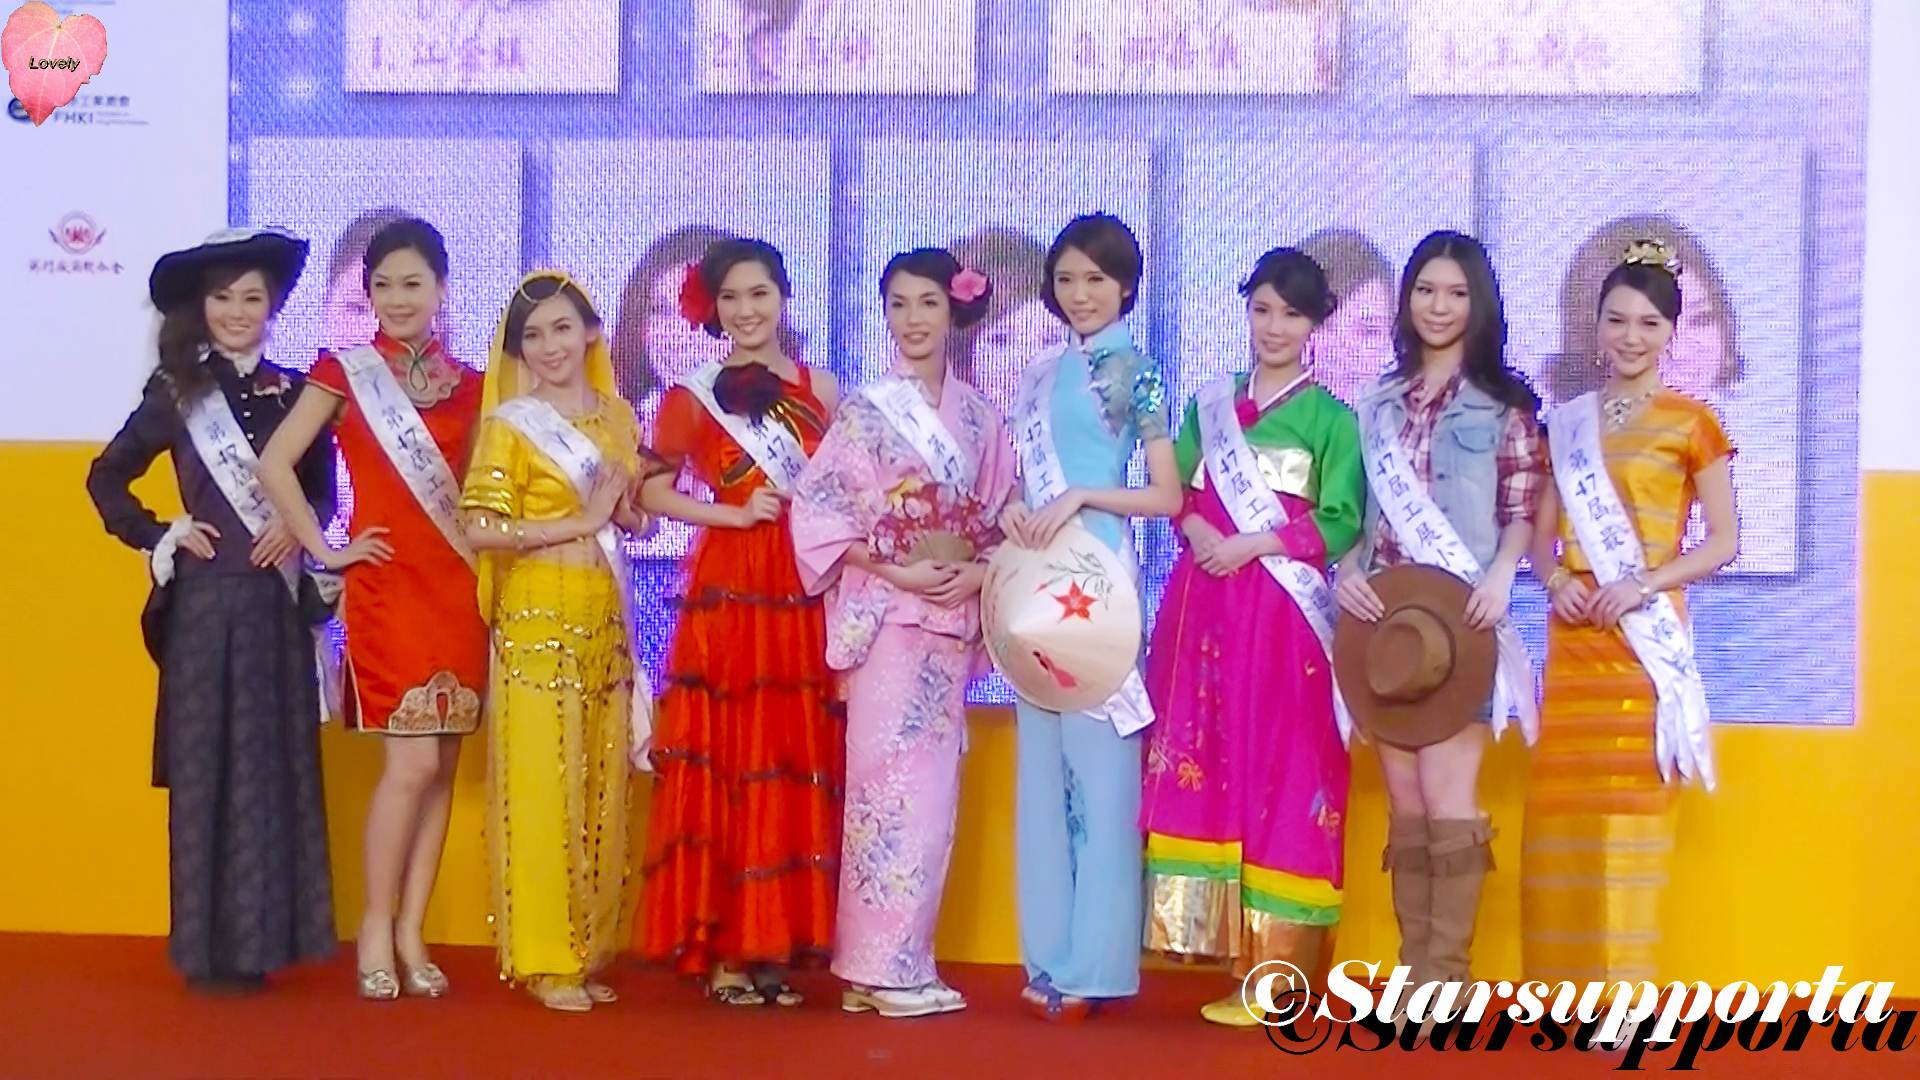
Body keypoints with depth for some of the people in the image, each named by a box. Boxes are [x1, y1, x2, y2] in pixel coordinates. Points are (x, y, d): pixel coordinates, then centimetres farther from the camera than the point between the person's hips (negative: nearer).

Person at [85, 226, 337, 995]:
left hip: (276, 602, 2)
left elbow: (322, 492, 13)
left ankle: (261, 937, 13)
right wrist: (157, 537, -4)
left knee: (274, 764, 4)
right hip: (204, 602, -2)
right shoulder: (175, 393, 1)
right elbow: (105, 477, 7)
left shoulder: (295, 393, 7)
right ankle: (209, 945, 7)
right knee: (206, 767, 0)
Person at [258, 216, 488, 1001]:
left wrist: (490, 558, 1)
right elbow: (273, 465, -2)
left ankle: (412, 933, 13)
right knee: (413, 761, -10)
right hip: (386, 586, -4)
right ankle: (376, 927, 6)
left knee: (443, 765, 4)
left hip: (460, 588, 4)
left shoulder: (468, 386, 11)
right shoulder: (343, 373, 1)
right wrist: (325, 550, -6)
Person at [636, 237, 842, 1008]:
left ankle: (777, 942, 8)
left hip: (804, 594, 2)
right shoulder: (693, 395, 5)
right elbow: (651, 490, 2)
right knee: (724, 759, -3)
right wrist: (734, 512, -9)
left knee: (796, 758, 1)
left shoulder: (821, 388, 10)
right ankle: (723, 945, 2)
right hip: (726, 592, -2)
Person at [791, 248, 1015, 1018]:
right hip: (885, 617, -4)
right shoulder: (865, 411, -2)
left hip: (952, 618, 5)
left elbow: (1003, 517, 12)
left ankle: (899, 961, 14)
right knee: (890, 781, -7)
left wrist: (980, 573, -7)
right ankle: (882, 969, -1)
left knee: (934, 787, 6)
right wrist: (896, 571, -15)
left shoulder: (978, 414, 10)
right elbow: (816, 514, -7)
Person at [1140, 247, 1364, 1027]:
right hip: (1205, 604, 4)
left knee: (1280, 768, -5)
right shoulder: (1209, 404, 16)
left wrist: (1253, 545, -13)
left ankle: (1277, 966, -2)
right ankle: (1227, 938, 6)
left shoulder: (1330, 417, 3)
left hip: (1284, 611, -4)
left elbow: (1340, 524, -4)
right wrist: (1196, 529, -9)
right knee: (1206, 764, 0)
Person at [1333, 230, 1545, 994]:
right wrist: (1346, 573, -3)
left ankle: (1446, 974, -5)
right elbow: (1359, 509, 15)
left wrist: (1500, 574, -17)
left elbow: (1523, 509, 0)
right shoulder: (1380, 402, 15)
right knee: (1403, 798, 5)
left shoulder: (1502, 400, 4)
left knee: (1446, 794, -10)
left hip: (1461, 617, -4)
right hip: (1385, 617, 4)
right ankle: (1414, 969, 10)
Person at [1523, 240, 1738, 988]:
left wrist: (1645, 584, -15)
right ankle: (1569, 986, 10)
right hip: (1573, 634, 4)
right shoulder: (1567, 423, 13)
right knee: (1562, 805, 2)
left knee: (1629, 802, -7)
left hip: (1647, 636, -4)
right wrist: (1554, 579, -7)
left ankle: (1620, 989, -2)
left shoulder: (1690, 422, 1)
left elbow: (1725, 540, -2)